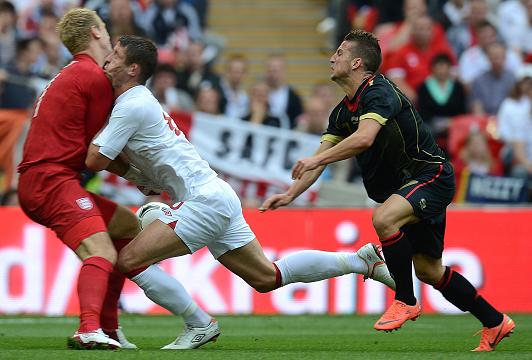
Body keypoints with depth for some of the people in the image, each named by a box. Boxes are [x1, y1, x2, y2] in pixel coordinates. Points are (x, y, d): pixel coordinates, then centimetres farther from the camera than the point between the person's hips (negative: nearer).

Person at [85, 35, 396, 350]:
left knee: (130, 260, -13)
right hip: (215, 196, 10)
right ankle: (362, 260, 16)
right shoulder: (141, 101, 19)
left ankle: (200, 325, -6)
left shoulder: (132, 106, -11)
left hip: (204, 202, -10)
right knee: (267, 277, 13)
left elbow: (96, 160, -13)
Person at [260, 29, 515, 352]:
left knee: (384, 218, -34)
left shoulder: (380, 92, -19)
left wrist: (317, 159, -33)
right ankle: (495, 323, 23)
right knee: (429, 271, 9)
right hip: (405, 186, 10)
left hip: (432, 176, -10)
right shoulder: (342, 112, 9)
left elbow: (364, 138, -36)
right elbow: (320, 158, 12)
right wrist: (290, 194, 1)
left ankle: (406, 301, -18)